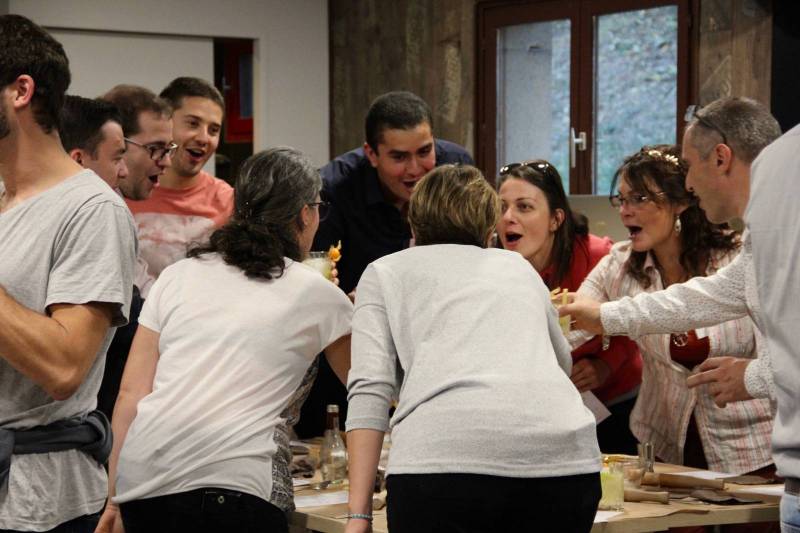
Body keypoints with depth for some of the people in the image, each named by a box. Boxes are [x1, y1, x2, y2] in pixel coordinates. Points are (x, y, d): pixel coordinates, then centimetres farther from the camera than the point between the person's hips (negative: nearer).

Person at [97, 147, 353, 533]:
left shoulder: (178, 275, 16)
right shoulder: (316, 293, 10)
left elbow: (130, 393, 12)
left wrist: (115, 501, 15)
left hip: (140, 486, 4)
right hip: (233, 484, -4)